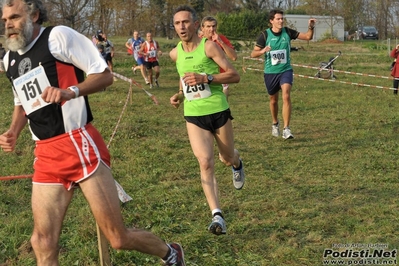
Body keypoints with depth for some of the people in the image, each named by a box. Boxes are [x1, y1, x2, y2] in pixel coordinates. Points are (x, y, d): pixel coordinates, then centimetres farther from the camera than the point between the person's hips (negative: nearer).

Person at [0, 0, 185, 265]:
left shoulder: (58, 36, -7)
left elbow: (104, 75, -7)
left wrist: (69, 91, -23)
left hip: (80, 145, -6)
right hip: (45, 155, 6)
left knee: (118, 238, 0)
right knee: (43, 244, -1)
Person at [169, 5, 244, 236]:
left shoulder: (209, 47, -11)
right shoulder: (175, 53, 5)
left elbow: (235, 75, -14)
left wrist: (206, 78, -25)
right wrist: (180, 94, 7)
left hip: (219, 112, -2)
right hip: (193, 116, 2)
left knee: (227, 159, 16)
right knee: (205, 162, -15)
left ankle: (237, 164, 56)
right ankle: (217, 216, -17)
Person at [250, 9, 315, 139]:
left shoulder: (287, 32, -4)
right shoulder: (265, 35, -10)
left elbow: (308, 37, -2)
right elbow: (253, 54, -9)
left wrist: (311, 27, -23)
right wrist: (262, 51, -30)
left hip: (286, 70, 0)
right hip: (270, 72, 0)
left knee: (286, 96, -20)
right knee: (273, 100, 15)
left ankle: (286, 129, -18)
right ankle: (275, 124, 41)